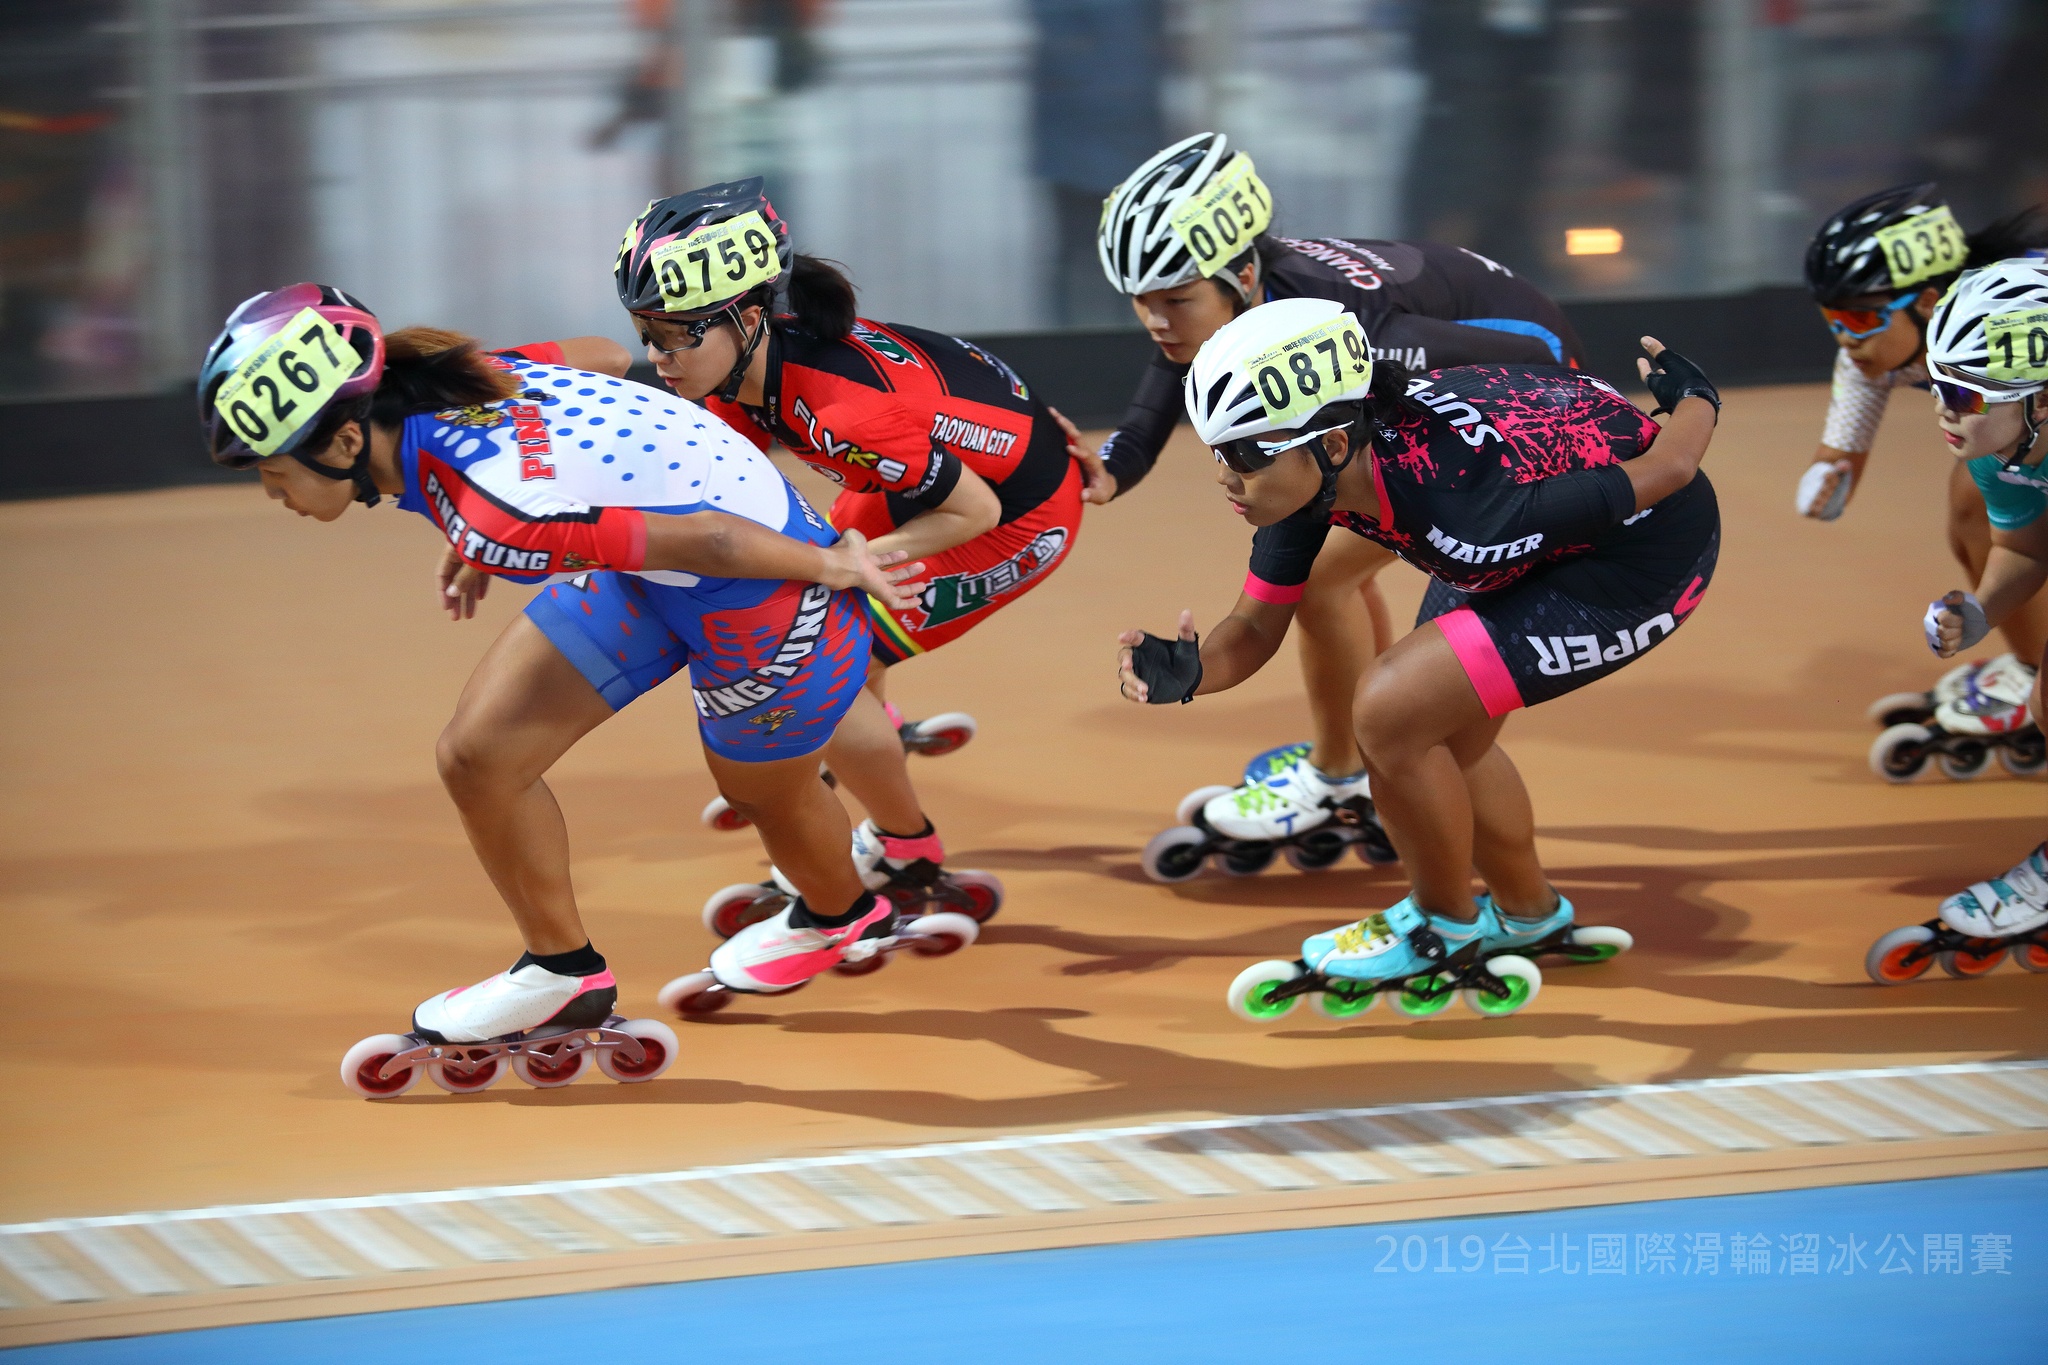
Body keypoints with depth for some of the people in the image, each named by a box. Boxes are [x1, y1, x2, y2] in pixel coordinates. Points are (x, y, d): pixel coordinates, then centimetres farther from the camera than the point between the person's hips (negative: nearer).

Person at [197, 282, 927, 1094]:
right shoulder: (449, 377, -16)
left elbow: (706, 539, -31)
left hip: (769, 579, -7)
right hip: (654, 566, 7)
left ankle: (849, 916, 55)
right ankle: (562, 975, 21)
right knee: (476, 756, 0)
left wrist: (829, 566, -12)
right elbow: (598, 354, 3)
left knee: (767, 793, 23)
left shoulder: (490, 519, -38)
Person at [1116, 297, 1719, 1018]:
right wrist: (1187, 672, -25)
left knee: (1389, 714, -16)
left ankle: (1444, 925, 8)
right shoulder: (1311, 458, -18)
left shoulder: (1462, 510, -38)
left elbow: (1664, 470, -24)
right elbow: (1256, 628, -4)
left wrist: (1696, 402, -3)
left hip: (1650, 548, -7)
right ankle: (1530, 918, 42)